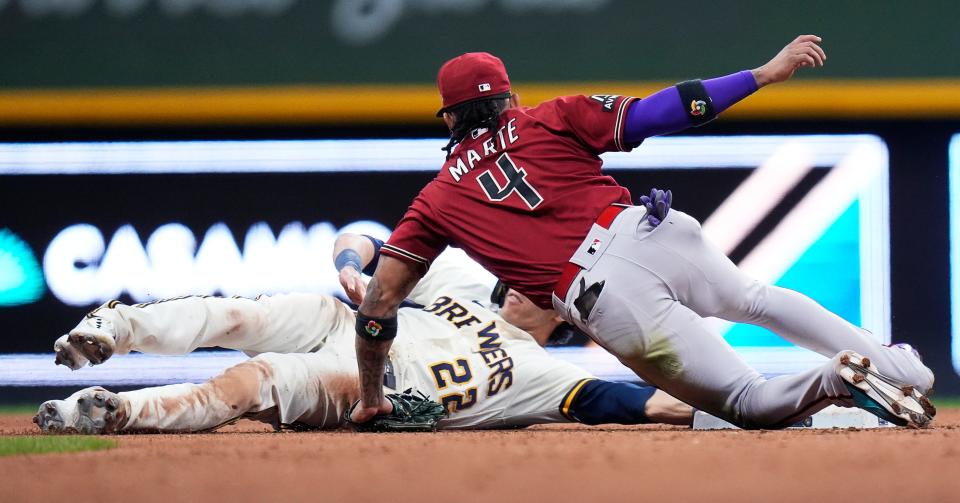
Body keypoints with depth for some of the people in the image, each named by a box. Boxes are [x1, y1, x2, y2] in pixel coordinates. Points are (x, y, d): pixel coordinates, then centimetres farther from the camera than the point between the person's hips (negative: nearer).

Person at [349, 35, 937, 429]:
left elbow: (381, 297, 15)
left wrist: (372, 399, 25)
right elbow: (653, 113, 6)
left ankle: (839, 379, -25)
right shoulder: (548, 120, 18)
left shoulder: (437, 200, 20)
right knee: (756, 298, 33)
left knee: (750, 401, 8)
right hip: (649, 231, 2)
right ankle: (901, 369, 23)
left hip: (602, 298, -2)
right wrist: (765, 74, 7)